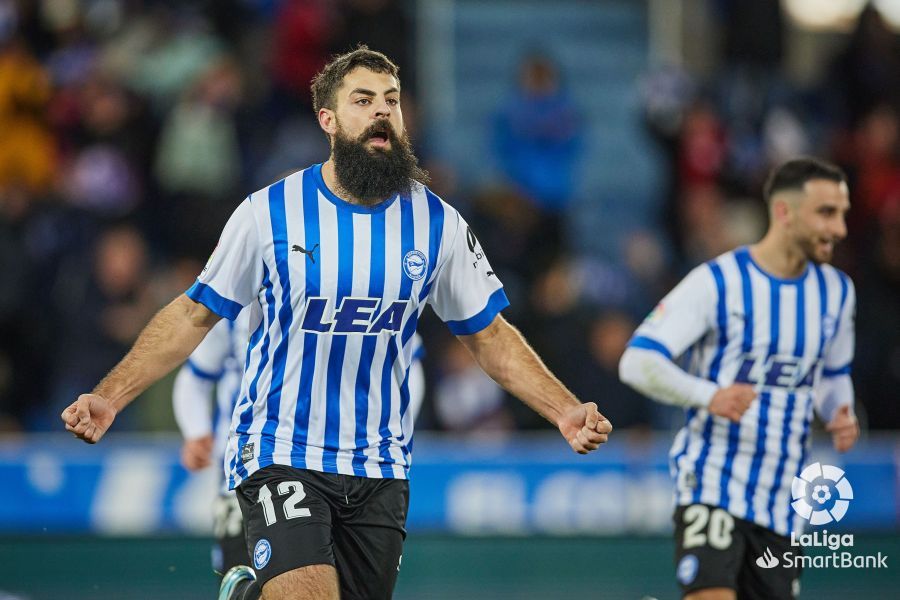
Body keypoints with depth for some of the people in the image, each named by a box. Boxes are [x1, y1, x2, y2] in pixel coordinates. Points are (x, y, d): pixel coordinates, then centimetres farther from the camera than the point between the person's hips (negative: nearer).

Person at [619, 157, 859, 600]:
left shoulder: (837, 292, 8)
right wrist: (709, 396, -32)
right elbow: (637, 361, -15)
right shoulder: (716, 282, -10)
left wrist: (839, 415, 0)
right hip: (712, 487, -6)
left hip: (782, 501, 6)